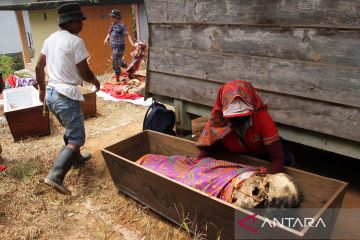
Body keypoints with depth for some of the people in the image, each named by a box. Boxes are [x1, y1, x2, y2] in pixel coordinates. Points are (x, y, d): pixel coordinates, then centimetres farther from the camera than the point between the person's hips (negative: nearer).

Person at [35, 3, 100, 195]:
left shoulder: (50, 39, 10)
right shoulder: (75, 41, -15)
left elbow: (39, 67, 16)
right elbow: (85, 73, -13)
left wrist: (42, 88, 28)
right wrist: (96, 82, 7)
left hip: (51, 94, 9)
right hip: (66, 96, -9)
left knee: (71, 130, 27)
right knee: (76, 139, -3)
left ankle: (76, 159, 44)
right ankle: (55, 176, -12)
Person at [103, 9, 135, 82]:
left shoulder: (122, 26, -19)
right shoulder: (113, 24, 4)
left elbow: (128, 36, -25)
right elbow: (109, 33, 13)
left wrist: (132, 44, -38)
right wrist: (106, 39, -3)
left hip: (119, 47, -9)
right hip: (114, 47, 9)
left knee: (116, 63, -2)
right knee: (119, 61, 25)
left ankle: (117, 80, 11)